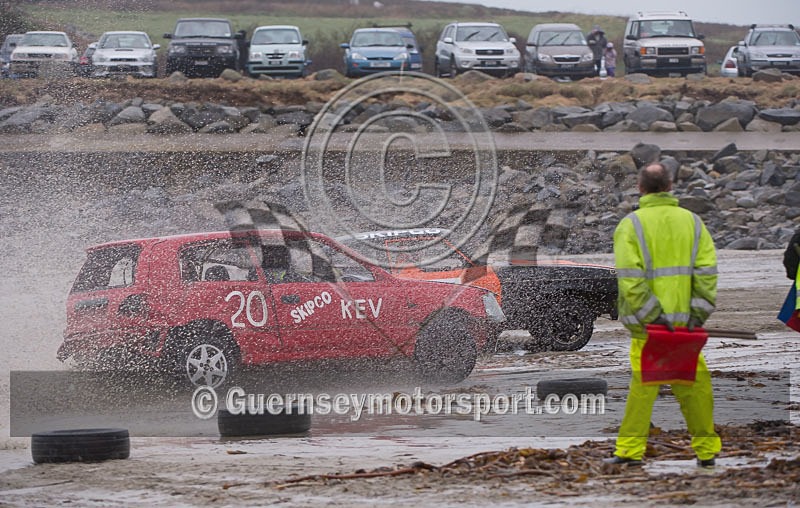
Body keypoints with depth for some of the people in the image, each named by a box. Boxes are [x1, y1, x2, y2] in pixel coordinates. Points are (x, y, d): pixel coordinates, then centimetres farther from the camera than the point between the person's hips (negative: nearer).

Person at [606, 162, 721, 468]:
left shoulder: (630, 225, -2)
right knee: (694, 383, 8)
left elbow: (630, 278, -13)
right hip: (685, 320, 3)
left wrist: (651, 313, -12)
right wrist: (699, 313, -3)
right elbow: (707, 271, 0)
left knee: (643, 384, 2)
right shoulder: (692, 222, 8)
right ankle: (706, 450, 12)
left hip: (648, 323, -2)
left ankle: (631, 450, 2)